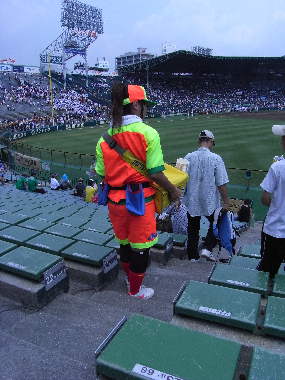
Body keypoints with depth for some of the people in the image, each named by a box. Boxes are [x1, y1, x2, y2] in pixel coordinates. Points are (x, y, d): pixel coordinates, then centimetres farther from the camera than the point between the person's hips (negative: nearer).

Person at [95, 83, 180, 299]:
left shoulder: (105, 137, 1)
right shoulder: (148, 133, -13)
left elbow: (102, 174, 2)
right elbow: (155, 173, -17)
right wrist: (173, 190, -2)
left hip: (115, 200, 6)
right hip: (140, 198, -5)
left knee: (124, 242, 25)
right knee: (140, 245, 14)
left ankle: (130, 278, 49)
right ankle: (136, 289, 33)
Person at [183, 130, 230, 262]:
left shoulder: (188, 157, -5)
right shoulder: (216, 159, -13)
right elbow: (221, 184, -12)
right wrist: (226, 202, -1)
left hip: (192, 201, 3)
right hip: (210, 202, -2)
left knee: (193, 229, 15)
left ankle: (193, 256, 25)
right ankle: (207, 249, 10)